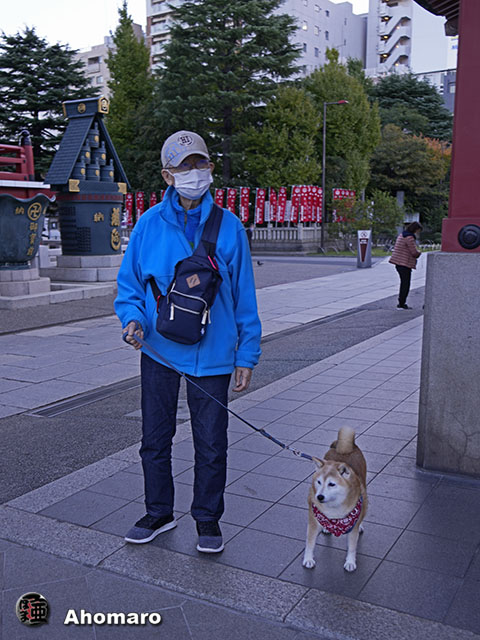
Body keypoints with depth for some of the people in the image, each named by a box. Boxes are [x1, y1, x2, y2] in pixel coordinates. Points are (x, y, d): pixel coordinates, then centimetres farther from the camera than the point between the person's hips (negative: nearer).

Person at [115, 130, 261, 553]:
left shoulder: (229, 227, -3)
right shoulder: (149, 225, -1)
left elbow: (244, 297, 0)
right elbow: (129, 283, 7)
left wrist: (247, 355, -1)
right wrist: (132, 317, -13)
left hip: (211, 353, -1)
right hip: (158, 349, 2)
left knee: (211, 445, 9)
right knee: (155, 438, 14)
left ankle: (208, 519, 30)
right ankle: (159, 513, 35)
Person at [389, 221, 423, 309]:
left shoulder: (402, 235, 17)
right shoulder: (409, 238, -16)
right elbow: (414, 252, -17)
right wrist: (419, 253, 5)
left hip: (399, 263, 10)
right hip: (404, 264, -10)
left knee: (404, 283, 15)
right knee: (405, 284, -4)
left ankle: (401, 303, 19)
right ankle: (401, 304, -1)